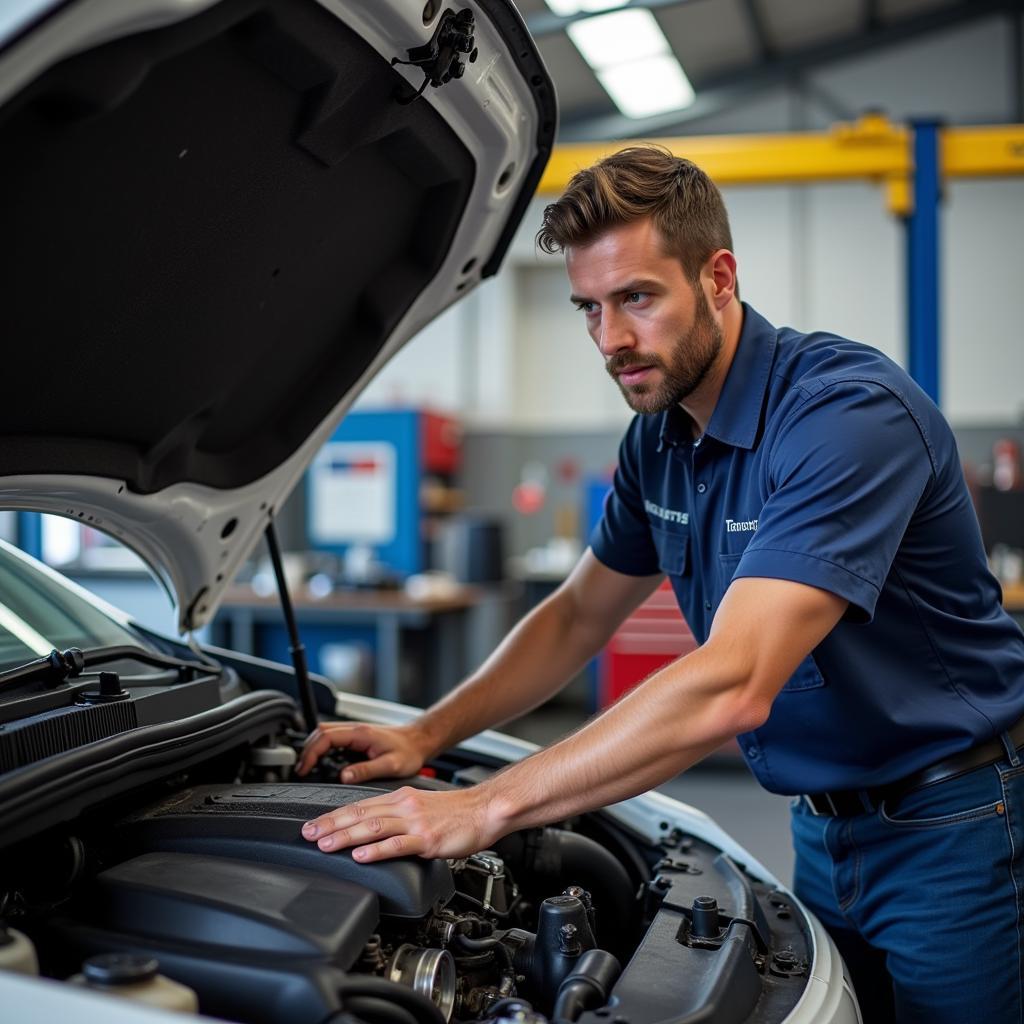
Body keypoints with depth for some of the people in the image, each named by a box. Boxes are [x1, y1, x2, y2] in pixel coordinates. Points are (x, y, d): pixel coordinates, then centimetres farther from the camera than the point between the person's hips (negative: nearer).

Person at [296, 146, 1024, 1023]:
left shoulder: (851, 413, -28)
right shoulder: (661, 435, 0)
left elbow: (730, 689, -37)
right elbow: (579, 617, 11)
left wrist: (484, 809, -35)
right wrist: (424, 737, -1)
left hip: (953, 829, -7)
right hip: (826, 827, 7)